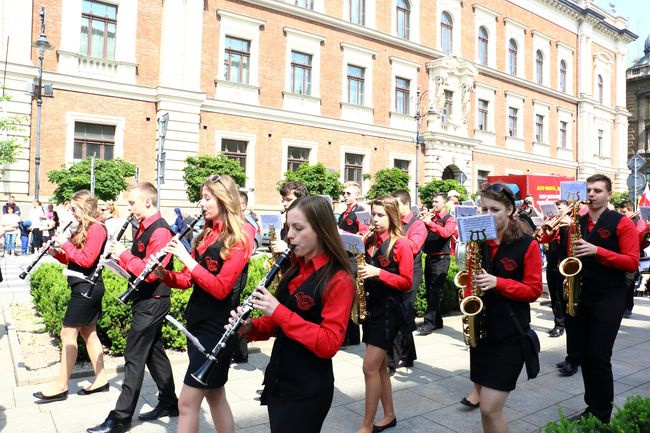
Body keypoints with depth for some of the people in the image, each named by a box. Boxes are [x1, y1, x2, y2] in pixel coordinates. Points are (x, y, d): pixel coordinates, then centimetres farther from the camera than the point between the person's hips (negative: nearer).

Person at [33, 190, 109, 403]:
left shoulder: (96, 229, -16)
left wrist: (65, 243, -17)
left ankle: (61, 387, 5)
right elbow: (73, 260, 15)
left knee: (68, 334, -5)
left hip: (87, 288, -10)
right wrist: (57, 253, -1)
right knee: (88, 332, 12)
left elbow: (86, 260, -23)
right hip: (84, 287, 10)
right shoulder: (85, 228, 15)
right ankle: (101, 379, 19)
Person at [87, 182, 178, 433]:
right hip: (146, 300, 10)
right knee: (153, 351, 16)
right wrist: (119, 257, -1)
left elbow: (150, 271, -25)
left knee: (134, 357, -2)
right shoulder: (145, 228, 11)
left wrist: (123, 254, -16)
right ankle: (169, 403, 28)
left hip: (152, 302, -10)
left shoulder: (160, 231, -19)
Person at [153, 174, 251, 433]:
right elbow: (187, 280, 10)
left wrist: (187, 259, -24)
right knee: (214, 395, 17)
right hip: (197, 321, 8)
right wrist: (164, 274, -10)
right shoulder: (206, 234, 11)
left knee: (187, 402, -3)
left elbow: (220, 288, -22)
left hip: (218, 327, -8)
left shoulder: (239, 239, -14)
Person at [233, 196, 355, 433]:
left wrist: (279, 311, -28)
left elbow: (329, 344, -24)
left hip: (308, 392, -7)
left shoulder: (339, 280, -18)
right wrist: (251, 327, -6)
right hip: (277, 382, 7)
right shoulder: (295, 270, 6)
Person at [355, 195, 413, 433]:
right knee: (380, 366, 14)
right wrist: (360, 275, -3)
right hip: (371, 306, 7)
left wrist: (378, 273, -22)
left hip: (389, 309, -7)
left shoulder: (401, 244, -11)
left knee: (370, 367, -8)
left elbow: (406, 283, -12)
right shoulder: (370, 241, 8)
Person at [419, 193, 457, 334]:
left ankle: (429, 323, -8)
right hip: (429, 257, 7)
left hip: (440, 259, -7)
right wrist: (422, 220, -6)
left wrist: (429, 222, -23)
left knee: (435, 292, -9)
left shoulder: (449, 219, -2)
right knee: (429, 291, 11)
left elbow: (446, 233, -22)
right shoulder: (430, 217, 15)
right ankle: (437, 321, 21)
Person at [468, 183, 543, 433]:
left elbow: (534, 290, -9)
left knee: (490, 409, -6)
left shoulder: (526, 244, -8)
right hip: (480, 330, 5)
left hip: (510, 335, -5)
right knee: (485, 405, 15)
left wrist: (498, 283, -22)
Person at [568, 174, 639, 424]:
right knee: (585, 355, 11)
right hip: (581, 296, 5)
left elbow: (632, 262, -13)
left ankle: (603, 415, 11)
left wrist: (597, 251, -23)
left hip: (609, 298, -5)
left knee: (599, 356, -5)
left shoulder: (622, 223, -6)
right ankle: (591, 406, 25)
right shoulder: (578, 223, 9)